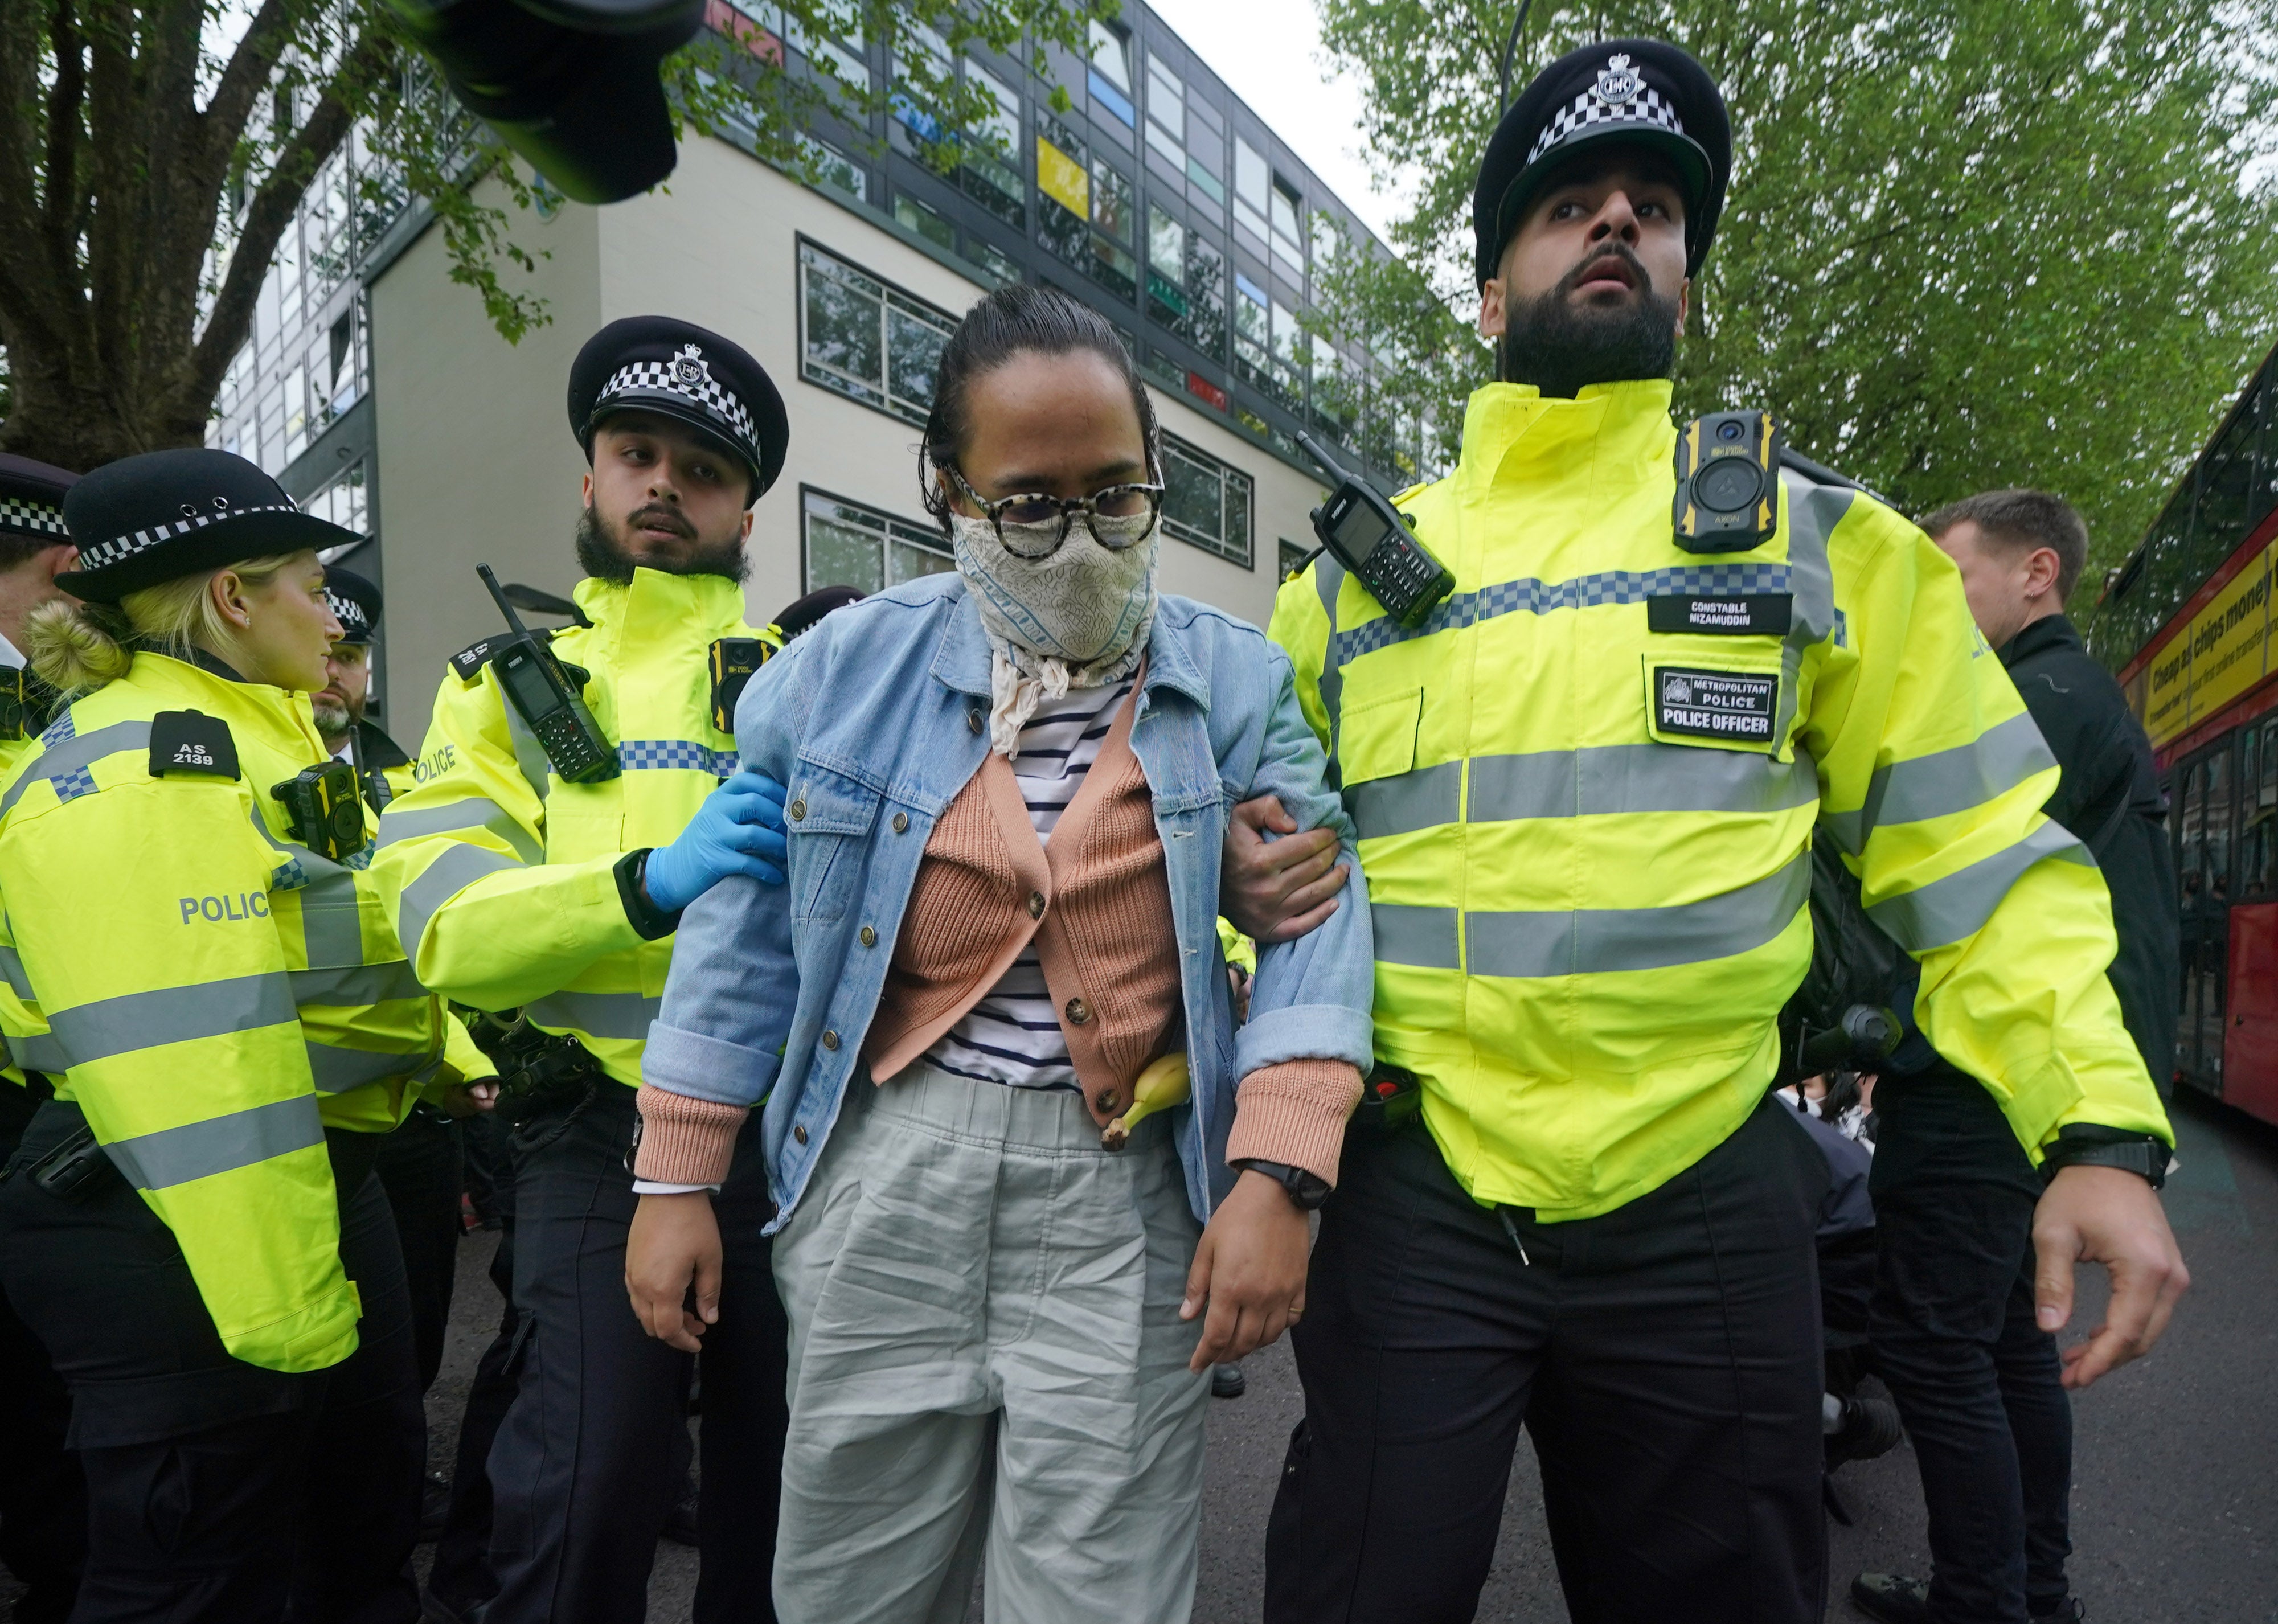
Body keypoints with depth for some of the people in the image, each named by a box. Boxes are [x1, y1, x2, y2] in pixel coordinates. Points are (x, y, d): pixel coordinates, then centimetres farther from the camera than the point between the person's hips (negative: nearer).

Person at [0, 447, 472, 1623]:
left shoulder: (257, 738, 14)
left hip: (316, 1179, 10)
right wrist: (283, 1306, -25)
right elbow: (184, 1059, -26)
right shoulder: (134, 766, -18)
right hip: (184, 1235, -10)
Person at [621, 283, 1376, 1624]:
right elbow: (746, 925, 5)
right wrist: (677, 1179, 6)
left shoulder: (1236, 683, 0)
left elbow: (1311, 924, -7)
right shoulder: (844, 667, 2)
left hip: (1127, 1189, -1)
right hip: (887, 1164, 2)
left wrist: (1275, 1178, -17)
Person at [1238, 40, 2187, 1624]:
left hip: (1704, 1198, 1)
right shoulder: (1356, 570, 7)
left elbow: (1982, 852, 3)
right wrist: (1241, 882, -8)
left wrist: (2101, 1126, -6)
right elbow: (1252, 839, 14)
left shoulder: (1809, 537, 5)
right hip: (1414, 1190, 0)